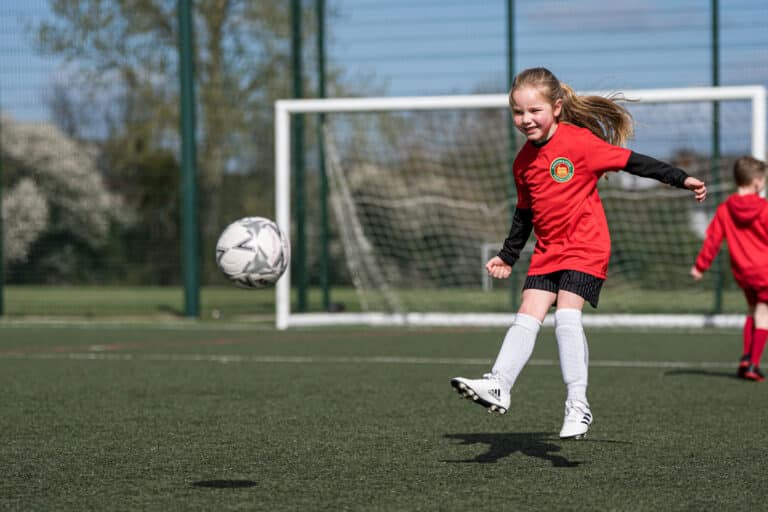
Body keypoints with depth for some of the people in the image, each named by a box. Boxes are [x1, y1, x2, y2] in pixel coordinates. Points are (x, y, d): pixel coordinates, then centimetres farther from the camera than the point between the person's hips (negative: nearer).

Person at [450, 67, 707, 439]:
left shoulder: (579, 141, -12)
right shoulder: (523, 161, 8)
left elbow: (632, 162, -9)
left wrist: (682, 179, -11)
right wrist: (508, 256, 23)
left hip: (585, 246, -6)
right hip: (547, 251, 6)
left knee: (567, 316, -18)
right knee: (527, 317, -5)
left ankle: (578, 406, -17)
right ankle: (498, 387, -10)